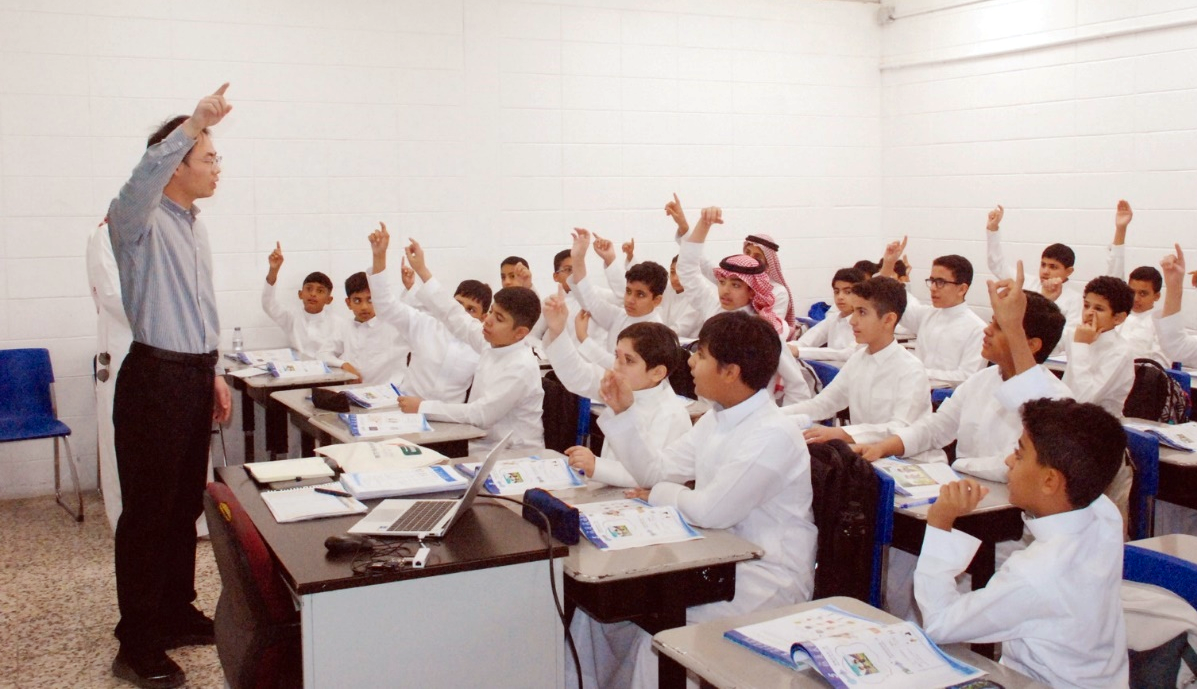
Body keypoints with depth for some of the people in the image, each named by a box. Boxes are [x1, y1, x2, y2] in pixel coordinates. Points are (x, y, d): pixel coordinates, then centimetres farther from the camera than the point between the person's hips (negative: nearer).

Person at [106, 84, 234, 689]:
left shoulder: (195, 226, 16)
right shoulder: (139, 221, -10)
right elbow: (143, 178, -35)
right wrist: (193, 123, -44)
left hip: (195, 376, 8)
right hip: (155, 378, -8)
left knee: (186, 505, 15)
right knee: (148, 511, -2)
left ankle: (176, 615, 29)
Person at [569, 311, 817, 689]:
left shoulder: (772, 435, -22)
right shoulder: (716, 418, 7)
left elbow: (711, 510, -26)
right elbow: (656, 470, 10)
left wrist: (661, 495, -7)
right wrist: (623, 412, 1)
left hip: (767, 579, -9)